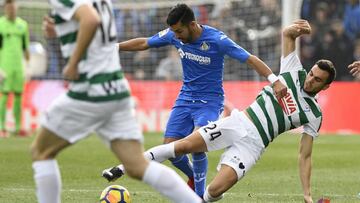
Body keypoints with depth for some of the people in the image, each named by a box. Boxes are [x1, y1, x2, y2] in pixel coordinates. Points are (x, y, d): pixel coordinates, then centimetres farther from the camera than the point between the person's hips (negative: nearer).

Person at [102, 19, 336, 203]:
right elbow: (286, 33, 12)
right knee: (185, 145, -17)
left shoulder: (314, 115, 2)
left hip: (253, 144, -2)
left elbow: (305, 156, 4)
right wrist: (297, 30, -12)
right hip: (238, 122, 2)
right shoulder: (295, 71, 6)